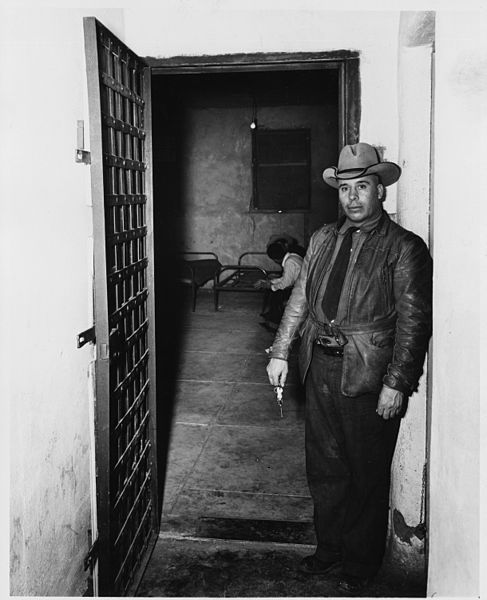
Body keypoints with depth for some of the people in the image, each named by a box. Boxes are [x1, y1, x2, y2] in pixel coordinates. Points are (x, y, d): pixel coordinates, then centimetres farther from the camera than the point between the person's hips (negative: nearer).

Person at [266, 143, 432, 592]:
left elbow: (414, 322, -11)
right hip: (321, 370, 5)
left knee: (367, 476, 10)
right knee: (324, 470, 17)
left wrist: (396, 384, -15)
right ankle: (329, 551, 37)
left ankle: (360, 566, 30)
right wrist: (280, 352, 8)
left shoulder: (405, 248, -8)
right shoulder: (323, 239, 10)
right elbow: (300, 298, 13)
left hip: (368, 377, -5)